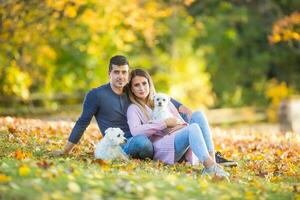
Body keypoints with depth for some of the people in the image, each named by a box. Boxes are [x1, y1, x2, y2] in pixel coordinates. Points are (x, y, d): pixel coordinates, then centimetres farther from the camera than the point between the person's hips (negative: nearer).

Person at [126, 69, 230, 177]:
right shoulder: (133, 109, 12)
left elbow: (182, 122, 24)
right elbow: (135, 131, -9)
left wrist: (180, 126, -2)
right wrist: (165, 123, -9)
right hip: (161, 146, -5)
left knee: (197, 115, -23)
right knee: (193, 128, -32)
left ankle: (211, 159, -41)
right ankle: (210, 166, -58)